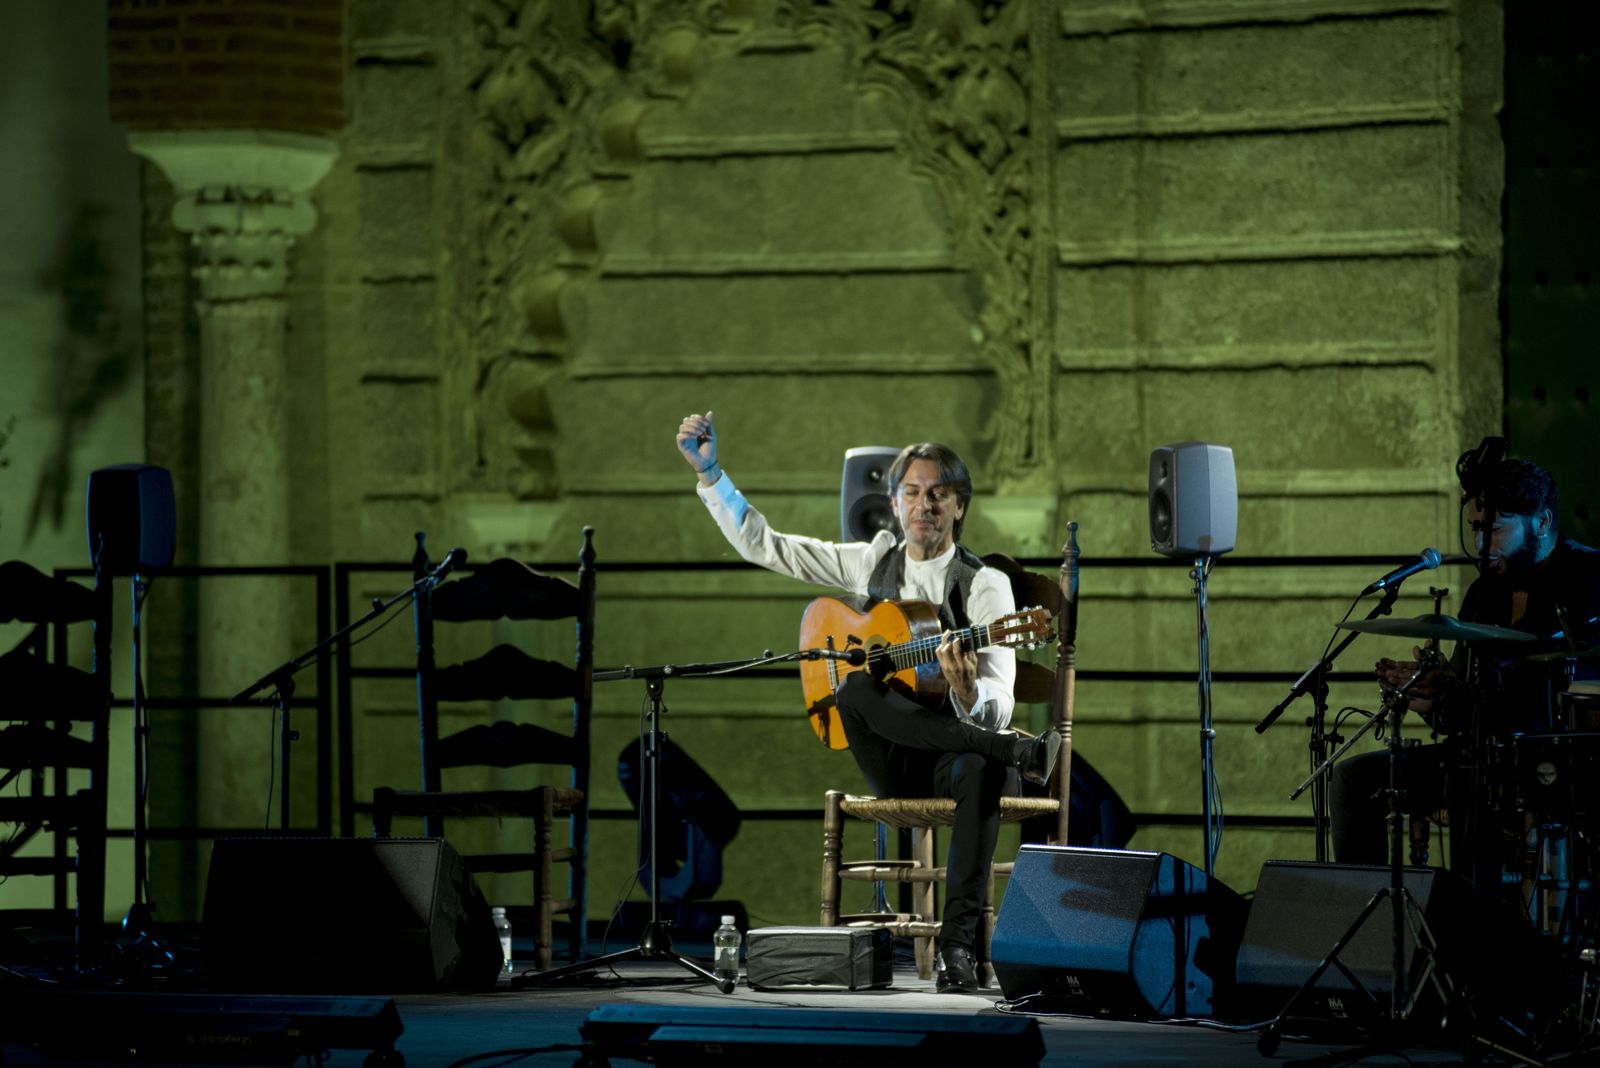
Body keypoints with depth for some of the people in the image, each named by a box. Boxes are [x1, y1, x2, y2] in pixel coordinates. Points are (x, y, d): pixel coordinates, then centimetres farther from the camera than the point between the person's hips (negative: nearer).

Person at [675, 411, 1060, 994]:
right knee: (857, 686, -32)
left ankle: (957, 942, -40)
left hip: (959, 743, -3)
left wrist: (969, 695, -37)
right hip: (893, 763, 3)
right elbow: (760, 543, 16)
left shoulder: (984, 585, -2)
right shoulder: (872, 564, 12)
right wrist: (709, 472, 8)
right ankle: (1017, 752, -31)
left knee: (980, 770, -41)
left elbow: (997, 705, -13)